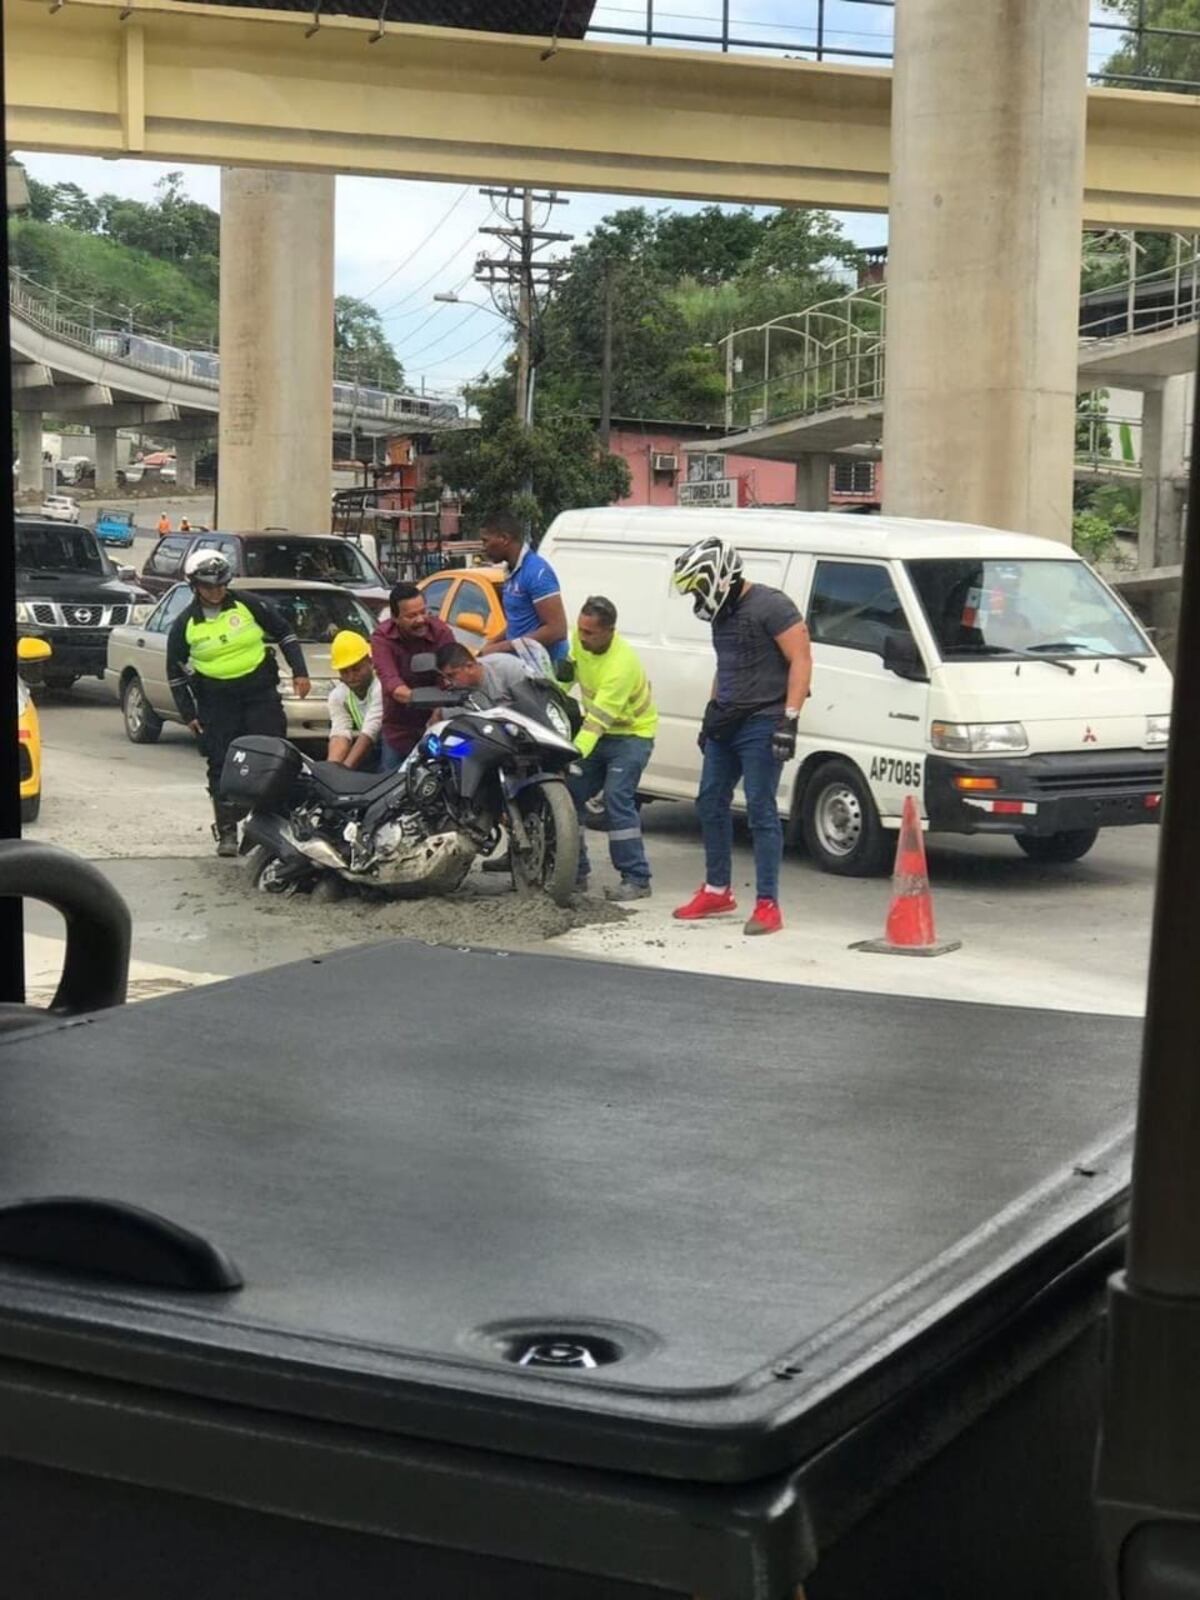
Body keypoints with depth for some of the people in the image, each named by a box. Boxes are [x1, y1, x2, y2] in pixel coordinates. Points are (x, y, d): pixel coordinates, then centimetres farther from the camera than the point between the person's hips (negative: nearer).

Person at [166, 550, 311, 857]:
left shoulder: (249, 605, -1)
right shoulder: (185, 624, 1)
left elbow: (284, 633, 9)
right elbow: (175, 670, 11)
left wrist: (299, 672, 1)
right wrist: (188, 713, 8)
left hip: (261, 693, 0)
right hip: (217, 702, 1)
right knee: (222, 767, 0)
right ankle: (227, 832, 7)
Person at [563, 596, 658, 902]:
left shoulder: (621, 664, -33)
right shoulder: (580, 640, -10)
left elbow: (598, 719, -35)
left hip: (631, 733, -8)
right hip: (599, 731, 8)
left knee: (617, 799, -21)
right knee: (570, 794, 1)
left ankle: (636, 879, -18)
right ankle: (576, 871, 10)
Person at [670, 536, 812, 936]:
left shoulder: (771, 606, -13)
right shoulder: (723, 615, 16)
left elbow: (801, 661, -17)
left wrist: (788, 720, -22)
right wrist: (711, 712, 25)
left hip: (761, 724, -9)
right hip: (725, 723, 9)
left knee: (761, 810, -9)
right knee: (711, 802, 13)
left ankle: (768, 905, -7)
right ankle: (717, 891, 25)